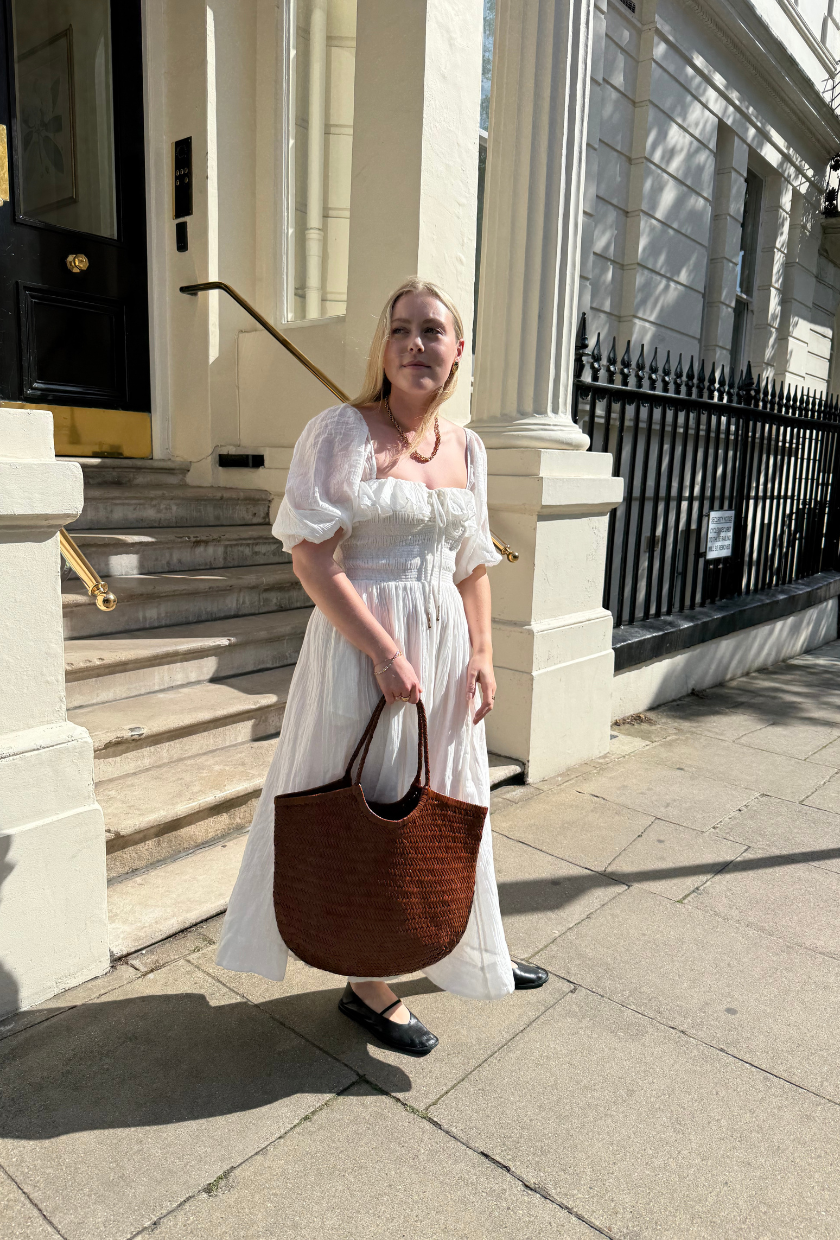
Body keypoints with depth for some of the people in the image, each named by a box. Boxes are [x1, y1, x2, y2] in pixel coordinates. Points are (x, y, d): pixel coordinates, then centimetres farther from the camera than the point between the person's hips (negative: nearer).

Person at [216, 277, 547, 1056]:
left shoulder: (467, 449, 8)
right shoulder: (342, 431, -10)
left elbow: (472, 563, 13)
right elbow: (312, 559, -16)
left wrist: (482, 652, 3)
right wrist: (385, 652, -19)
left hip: (444, 643, 6)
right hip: (361, 643, -6)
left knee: (447, 800, 19)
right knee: (368, 807, 6)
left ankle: (469, 951, 42)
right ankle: (367, 986, 28)